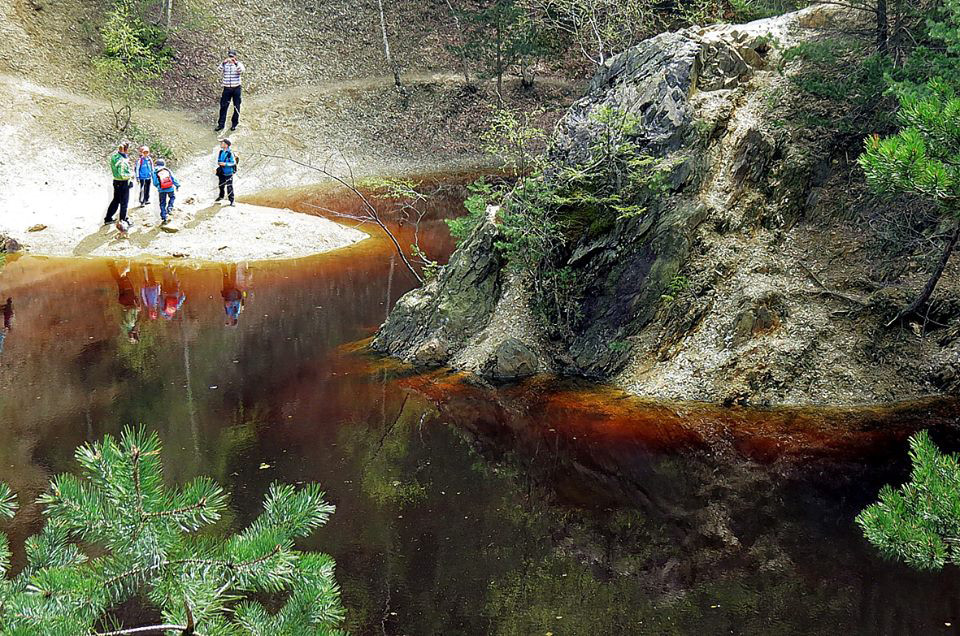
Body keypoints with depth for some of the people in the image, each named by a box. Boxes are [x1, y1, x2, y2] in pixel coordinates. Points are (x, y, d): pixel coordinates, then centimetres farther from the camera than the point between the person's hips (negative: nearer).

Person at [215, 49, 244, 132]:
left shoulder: (239, 64, -2)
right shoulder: (225, 64, 4)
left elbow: (241, 71, -22)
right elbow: (219, 70, -12)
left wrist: (235, 63, -35)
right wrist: (223, 63, -27)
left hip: (236, 88, -1)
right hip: (227, 88, 1)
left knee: (236, 107, 5)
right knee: (223, 106, 1)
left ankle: (234, 124, 18)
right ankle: (221, 124, 7)